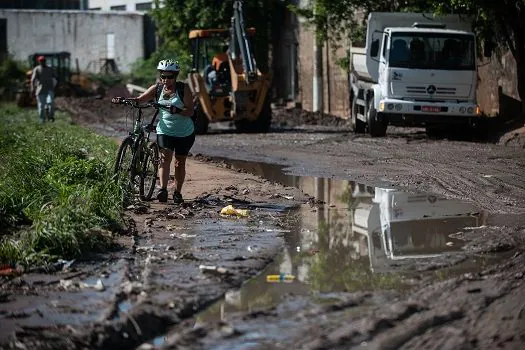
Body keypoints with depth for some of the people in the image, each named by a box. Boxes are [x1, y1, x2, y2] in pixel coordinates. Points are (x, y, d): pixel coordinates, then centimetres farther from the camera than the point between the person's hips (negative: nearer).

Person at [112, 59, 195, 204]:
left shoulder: (184, 89, -10)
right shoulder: (157, 89, -1)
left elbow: (190, 111, -16)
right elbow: (140, 99, -6)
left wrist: (177, 110, -36)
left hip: (185, 133, -1)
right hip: (165, 130, 1)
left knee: (180, 162, 7)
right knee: (165, 157, -19)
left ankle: (177, 193, 22)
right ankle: (163, 189, -31)